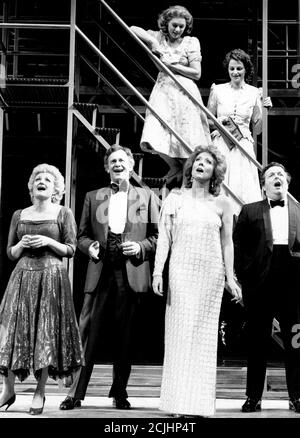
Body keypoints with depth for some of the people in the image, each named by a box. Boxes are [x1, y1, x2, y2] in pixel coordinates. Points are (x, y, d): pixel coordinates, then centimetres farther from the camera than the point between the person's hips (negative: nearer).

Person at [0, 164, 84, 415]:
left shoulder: (63, 214, 5)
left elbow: (71, 250, 2)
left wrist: (48, 242, -12)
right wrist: (21, 244, -7)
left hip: (52, 277, -3)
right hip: (23, 277, 3)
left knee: (46, 334, -2)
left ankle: (40, 392, 8)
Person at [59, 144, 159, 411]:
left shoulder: (147, 196, 11)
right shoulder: (93, 197, 15)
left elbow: (158, 236, 8)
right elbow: (82, 236, 15)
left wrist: (141, 246, -9)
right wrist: (90, 247, -5)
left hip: (131, 274, 0)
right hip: (100, 273, 1)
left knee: (125, 336, 5)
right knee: (88, 333, -4)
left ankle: (120, 392, 16)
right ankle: (76, 393, 0)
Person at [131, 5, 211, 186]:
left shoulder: (191, 42, 3)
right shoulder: (159, 37, 10)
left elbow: (197, 73, -2)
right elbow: (133, 29, 2)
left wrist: (173, 65, -7)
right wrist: (152, 41, -10)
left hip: (184, 92, -2)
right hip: (163, 90, 2)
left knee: (185, 138, -5)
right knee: (156, 138, -12)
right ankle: (176, 169, 10)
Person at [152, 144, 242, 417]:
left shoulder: (221, 204, 8)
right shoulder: (175, 198, 8)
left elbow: (227, 243, 9)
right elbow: (164, 237, 4)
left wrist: (230, 279, 5)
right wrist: (158, 271, -5)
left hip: (211, 272, 0)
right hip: (181, 271, 0)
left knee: (204, 335, 1)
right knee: (181, 332, -3)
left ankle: (201, 402, 5)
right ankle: (181, 402, 1)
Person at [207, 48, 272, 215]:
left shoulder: (254, 93, 6)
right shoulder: (218, 90, 4)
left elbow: (257, 129, 9)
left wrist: (264, 110, -5)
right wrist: (220, 121, -8)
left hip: (243, 147, 1)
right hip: (221, 146, 0)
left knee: (243, 188, -4)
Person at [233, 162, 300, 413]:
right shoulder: (250, 211, 11)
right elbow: (238, 247, 4)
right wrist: (243, 277, -5)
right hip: (260, 284, -1)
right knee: (257, 342, 5)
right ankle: (253, 397, 12)